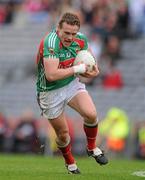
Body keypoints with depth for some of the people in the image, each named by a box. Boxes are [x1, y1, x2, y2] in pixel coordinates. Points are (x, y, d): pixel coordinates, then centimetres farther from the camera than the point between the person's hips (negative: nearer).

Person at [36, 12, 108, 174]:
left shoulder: (80, 39, -10)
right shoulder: (50, 42, -31)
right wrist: (76, 69, -29)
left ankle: (92, 147, 9)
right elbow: (51, 75, -39)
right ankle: (70, 162, 35)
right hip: (50, 92, -4)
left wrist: (93, 69, -6)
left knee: (91, 114, -19)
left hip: (72, 84, 4)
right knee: (63, 134, 5)